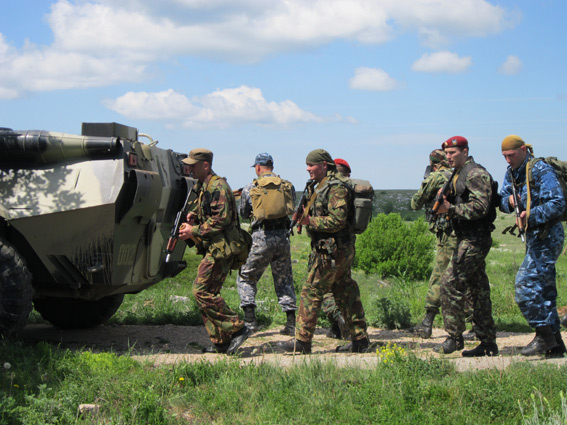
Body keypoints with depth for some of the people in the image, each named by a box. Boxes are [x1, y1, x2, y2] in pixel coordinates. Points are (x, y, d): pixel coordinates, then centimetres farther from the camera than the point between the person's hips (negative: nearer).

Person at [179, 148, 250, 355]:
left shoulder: (218, 186, -14)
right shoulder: (202, 187, 18)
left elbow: (221, 219, -21)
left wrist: (194, 231, -17)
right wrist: (192, 215, 7)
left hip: (220, 248, -10)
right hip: (211, 249, 10)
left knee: (202, 291, -15)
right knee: (208, 293, 9)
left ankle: (237, 329, -11)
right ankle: (221, 342, 14)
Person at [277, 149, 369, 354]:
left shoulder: (336, 188, -15)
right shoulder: (323, 186, 16)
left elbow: (337, 221, -23)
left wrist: (310, 221, -19)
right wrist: (305, 216, 6)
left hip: (332, 251, -10)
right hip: (342, 251, 10)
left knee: (311, 292, -6)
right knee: (345, 293, 12)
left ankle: (302, 342, -1)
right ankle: (360, 340, 17)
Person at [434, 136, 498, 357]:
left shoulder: (476, 174, -12)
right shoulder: (459, 175, 19)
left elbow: (480, 207, -21)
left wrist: (451, 209, -23)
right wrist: (445, 204, 5)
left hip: (474, 239, -10)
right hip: (468, 238, 10)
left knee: (450, 283, -11)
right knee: (478, 289, 10)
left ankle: (454, 337, -4)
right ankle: (488, 343, 14)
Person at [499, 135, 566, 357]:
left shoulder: (541, 170, -15)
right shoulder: (511, 172, 11)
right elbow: (502, 200, 14)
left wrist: (532, 216, -29)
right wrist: (509, 200, -8)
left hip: (547, 235, -9)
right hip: (534, 236, 9)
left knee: (526, 285, -15)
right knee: (543, 289, 11)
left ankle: (544, 334, -6)